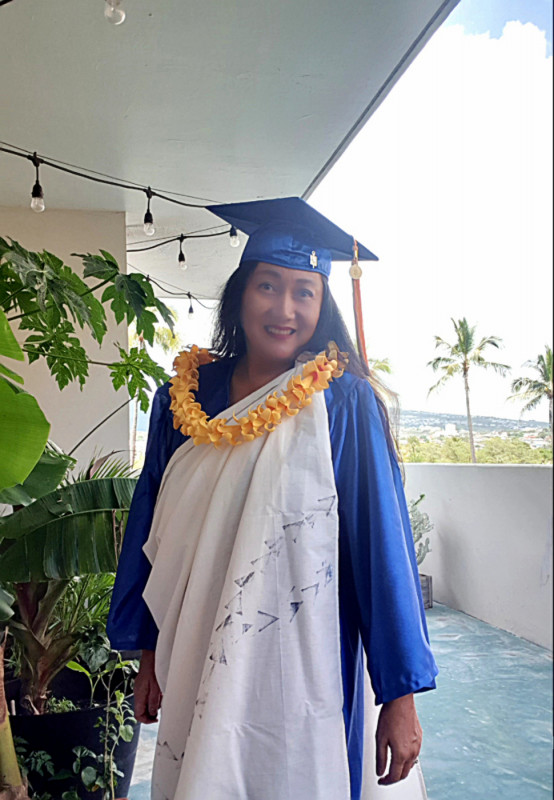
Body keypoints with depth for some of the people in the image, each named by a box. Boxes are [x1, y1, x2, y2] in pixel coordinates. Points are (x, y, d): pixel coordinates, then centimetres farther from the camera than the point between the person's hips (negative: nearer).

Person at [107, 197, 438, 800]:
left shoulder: (344, 402, -10)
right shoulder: (183, 398, 0)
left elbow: (383, 543, -11)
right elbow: (155, 535, 8)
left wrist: (400, 694, -11)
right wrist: (150, 653, 10)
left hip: (308, 671, -3)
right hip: (203, 671, 4)